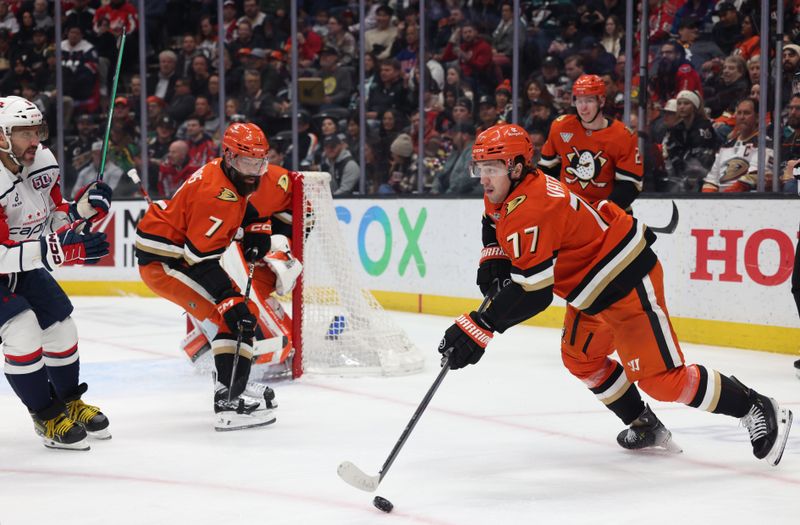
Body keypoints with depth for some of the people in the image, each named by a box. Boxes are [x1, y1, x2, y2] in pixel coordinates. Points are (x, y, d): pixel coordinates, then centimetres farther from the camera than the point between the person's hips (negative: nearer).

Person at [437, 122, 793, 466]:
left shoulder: (532, 208, -29)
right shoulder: (504, 193, 2)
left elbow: (533, 291, -34)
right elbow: (496, 228, 27)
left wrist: (480, 327, -34)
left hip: (628, 282, -11)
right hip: (597, 286, 11)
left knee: (660, 377, -13)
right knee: (580, 358, 19)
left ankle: (758, 410, -1)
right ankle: (644, 425, 31)